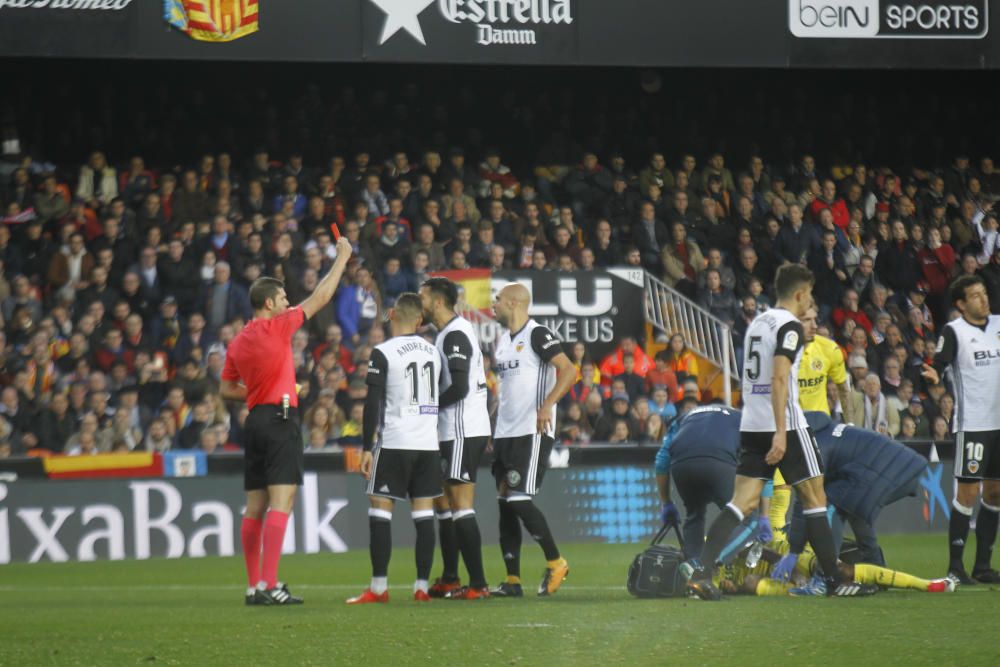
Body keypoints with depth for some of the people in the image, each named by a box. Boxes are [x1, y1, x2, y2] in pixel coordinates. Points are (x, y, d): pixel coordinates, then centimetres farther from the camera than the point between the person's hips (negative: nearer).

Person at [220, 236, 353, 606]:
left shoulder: (237, 342, 12)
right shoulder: (276, 327, -7)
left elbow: (226, 389, 20)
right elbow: (319, 298, -1)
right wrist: (341, 258, 8)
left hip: (255, 421, 8)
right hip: (280, 419, -8)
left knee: (255, 507, 8)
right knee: (281, 503, -11)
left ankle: (254, 586, 9)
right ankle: (269, 585, -19)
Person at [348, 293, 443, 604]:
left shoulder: (383, 353, -9)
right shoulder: (433, 352, 10)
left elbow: (373, 403, -11)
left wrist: (367, 447, -8)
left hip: (394, 442, -5)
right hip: (429, 442, 5)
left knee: (379, 509, -1)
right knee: (423, 513, 6)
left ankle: (379, 587, -4)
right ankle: (422, 586, 5)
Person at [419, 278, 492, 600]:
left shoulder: (455, 334, -15)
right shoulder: (447, 334, 17)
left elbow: (460, 388, -22)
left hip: (463, 432, -11)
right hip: (452, 432, 11)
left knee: (461, 505, -10)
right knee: (442, 503, 15)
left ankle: (478, 583, -10)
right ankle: (449, 581, 21)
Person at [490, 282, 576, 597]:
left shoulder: (537, 335, -9)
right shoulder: (504, 340, 18)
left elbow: (569, 370, -18)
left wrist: (547, 404, -28)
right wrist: (495, 431, 23)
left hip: (532, 433, -9)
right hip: (506, 432, 9)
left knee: (519, 501, -14)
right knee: (504, 504, 4)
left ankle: (555, 562, 2)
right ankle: (512, 580, 7)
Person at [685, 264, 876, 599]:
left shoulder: (757, 323, 16)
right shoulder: (789, 326, -10)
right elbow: (779, 379, -20)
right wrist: (781, 432, -24)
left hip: (751, 424, 7)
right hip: (784, 425, -7)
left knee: (743, 503, 1)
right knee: (815, 499, 3)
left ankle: (702, 570, -14)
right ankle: (834, 580, 7)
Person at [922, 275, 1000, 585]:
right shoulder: (954, 331, -6)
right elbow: (939, 365, -15)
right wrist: (934, 375, -36)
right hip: (973, 423, -6)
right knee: (968, 491, -8)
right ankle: (955, 565, -4)